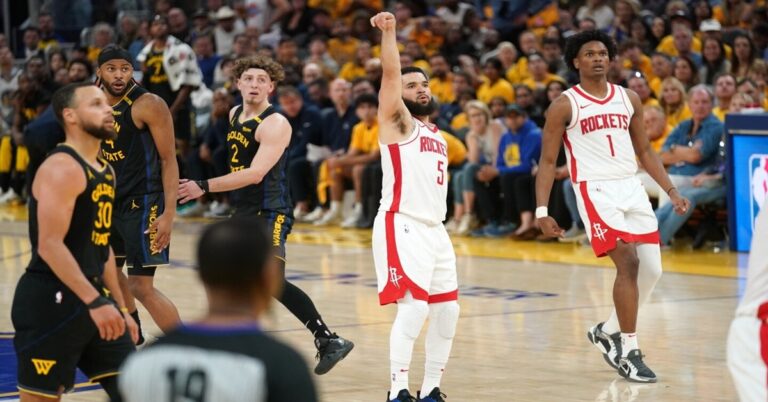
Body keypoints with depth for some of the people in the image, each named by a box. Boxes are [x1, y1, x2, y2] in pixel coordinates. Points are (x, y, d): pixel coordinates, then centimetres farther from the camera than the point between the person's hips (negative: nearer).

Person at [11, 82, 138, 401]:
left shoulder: (105, 171, 14)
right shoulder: (62, 168, -15)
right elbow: (50, 245, -24)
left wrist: (120, 308, 20)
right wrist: (94, 302, -29)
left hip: (93, 297, 9)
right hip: (51, 300, -9)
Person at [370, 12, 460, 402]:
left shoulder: (436, 135, 21)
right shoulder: (397, 121, 0)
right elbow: (390, 73, -16)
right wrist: (389, 32, -25)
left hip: (434, 228, 8)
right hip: (402, 226, -8)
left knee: (446, 310, 8)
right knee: (413, 305, -18)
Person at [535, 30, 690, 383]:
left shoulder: (629, 99, 11)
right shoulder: (564, 106, -3)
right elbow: (547, 161, -1)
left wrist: (671, 191, 10)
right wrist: (541, 210, -9)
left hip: (632, 188, 6)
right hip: (595, 191, -6)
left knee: (652, 270, 4)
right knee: (628, 263, -17)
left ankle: (608, 331, 24)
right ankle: (628, 351, -9)